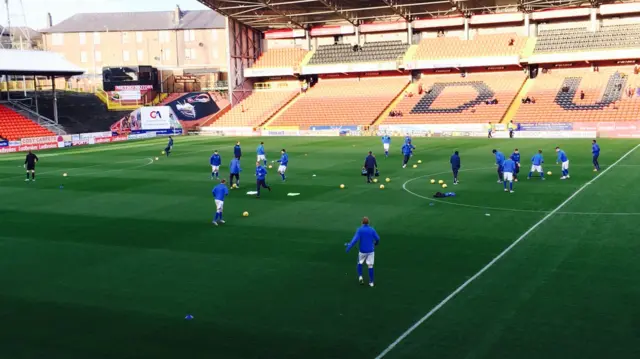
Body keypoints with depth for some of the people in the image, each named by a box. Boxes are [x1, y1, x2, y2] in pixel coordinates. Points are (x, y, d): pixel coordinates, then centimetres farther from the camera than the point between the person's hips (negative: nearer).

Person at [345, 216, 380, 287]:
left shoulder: (359, 230, -9)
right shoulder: (372, 230, -3)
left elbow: (355, 239, -20)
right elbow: (377, 239, 2)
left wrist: (349, 246, -19)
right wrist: (376, 243, 25)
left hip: (362, 251, -1)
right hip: (370, 251, 1)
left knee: (360, 264, 21)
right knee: (370, 266, 5)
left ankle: (360, 277, 3)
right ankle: (371, 282, 5)